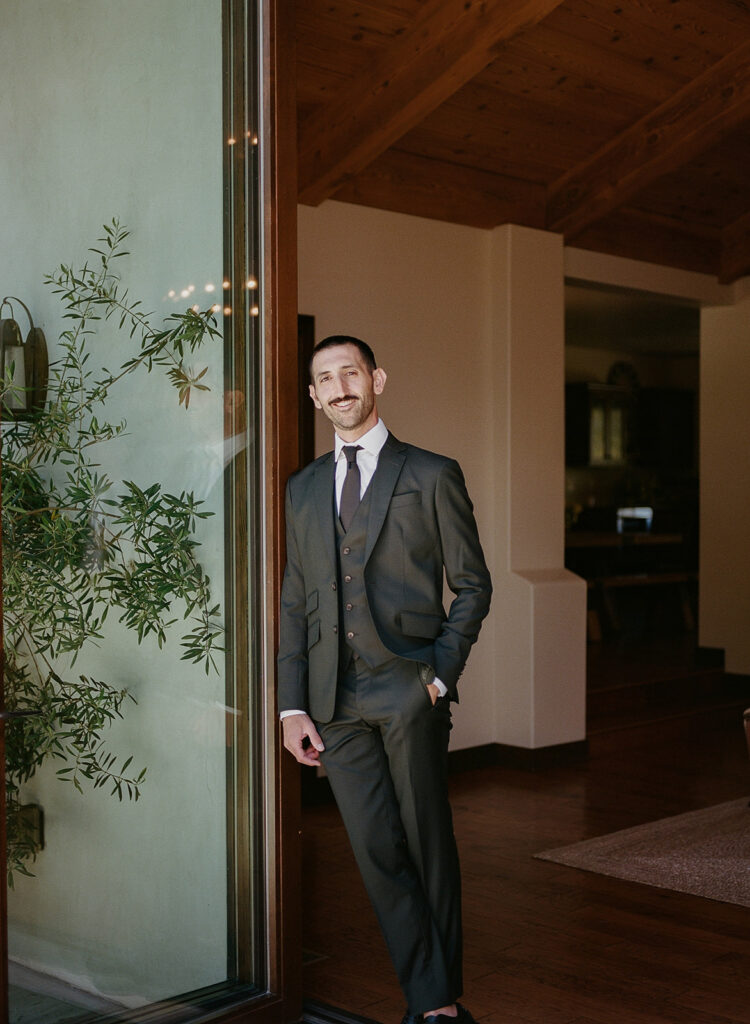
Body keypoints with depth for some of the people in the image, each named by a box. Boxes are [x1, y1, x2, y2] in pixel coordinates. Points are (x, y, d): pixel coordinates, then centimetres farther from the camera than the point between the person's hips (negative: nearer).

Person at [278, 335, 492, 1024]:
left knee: (429, 848, 5)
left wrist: (440, 674, -9)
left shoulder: (432, 476, 2)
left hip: (409, 690, -3)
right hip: (335, 700, 4)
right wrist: (292, 706, 7)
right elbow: (295, 602, 14)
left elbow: (473, 585, 3)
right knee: (377, 851, 4)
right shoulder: (303, 489, 14)